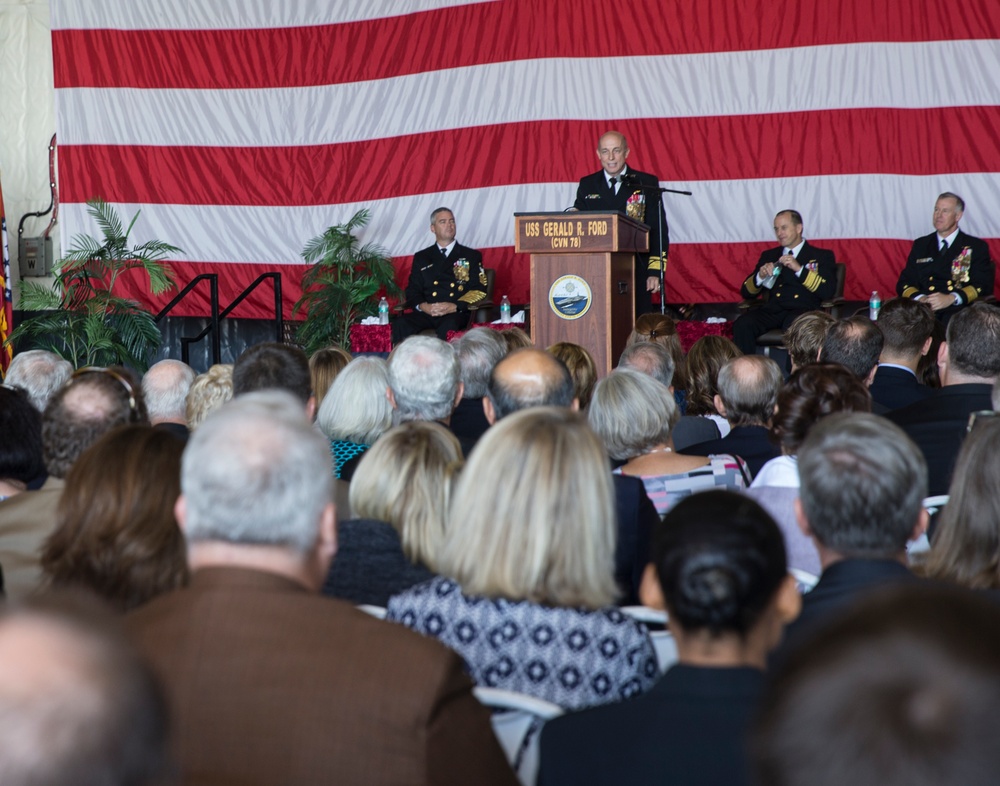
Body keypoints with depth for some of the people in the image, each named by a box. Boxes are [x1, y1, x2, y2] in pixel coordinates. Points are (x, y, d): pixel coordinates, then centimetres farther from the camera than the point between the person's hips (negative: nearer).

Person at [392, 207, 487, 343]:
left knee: (449, 326, -39)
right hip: (426, 313, 2)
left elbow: (478, 291, 7)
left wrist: (454, 307, -12)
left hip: (456, 314, -2)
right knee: (400, 323, -30)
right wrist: (423, 306, -9)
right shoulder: (421, 257, 22)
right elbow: (412, 290, 15)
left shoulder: (471, 256, 16)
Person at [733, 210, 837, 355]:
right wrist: (760, 276, -1)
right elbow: (746, 292, 21)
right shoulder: (769, 255, 27)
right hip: (773, 309, 3)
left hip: (803, 310, -3)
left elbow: (828, 292, 0)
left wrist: (799, 269, -8)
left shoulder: (822, 256, 17)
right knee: (743, 324, -30)